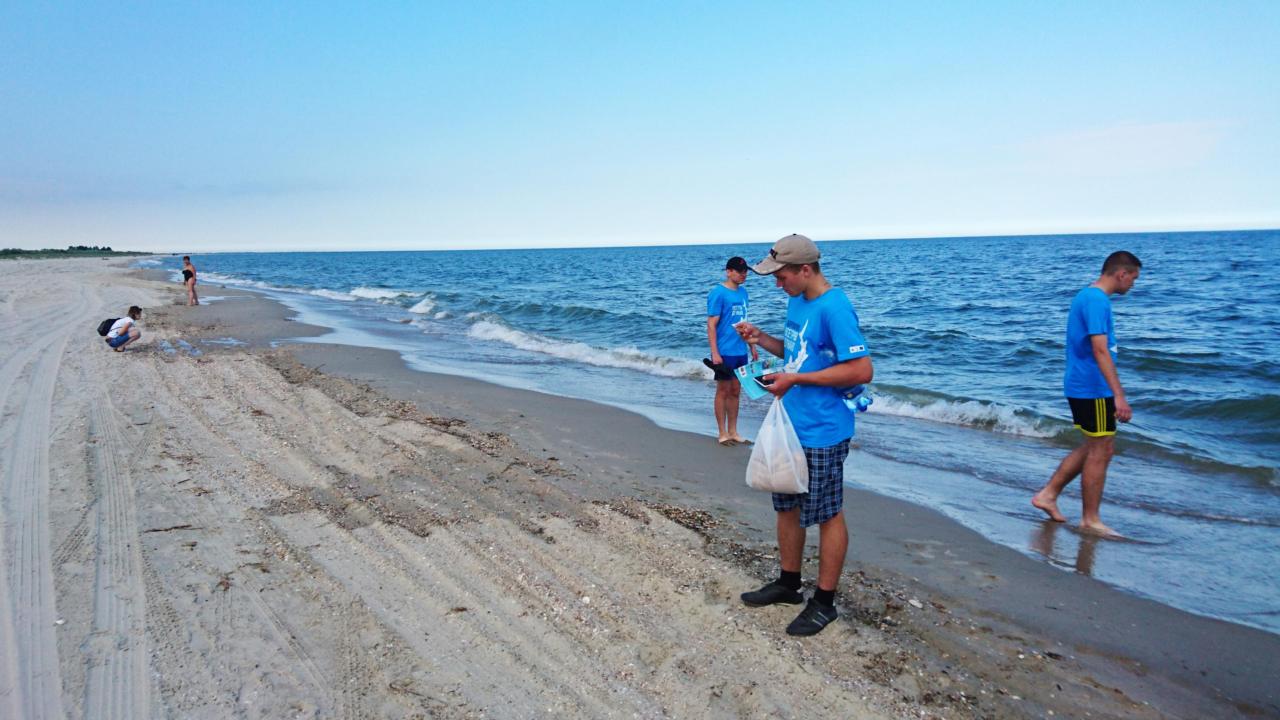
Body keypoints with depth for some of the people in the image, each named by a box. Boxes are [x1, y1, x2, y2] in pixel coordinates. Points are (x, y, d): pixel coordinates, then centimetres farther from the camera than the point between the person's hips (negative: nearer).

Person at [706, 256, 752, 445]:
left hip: (740, 351, 7)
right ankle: (723, 434, 12)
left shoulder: (743, 292, 10)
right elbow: (711, 325, -13)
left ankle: (733, 432, 22)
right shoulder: (718, 293, -11)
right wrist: (715, 353, -18)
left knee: (735, 391, 13)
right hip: (725, 352, -7)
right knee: (723, 391, 3)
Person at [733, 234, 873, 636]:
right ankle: (788, 584, 36)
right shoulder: (796, 301, 8)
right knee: (787, 506, 19)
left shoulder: (834, 308, -20)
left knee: (826, 516, 5)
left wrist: (796, 379, -21)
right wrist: (761, 339, 2)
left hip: (822, 433, -9)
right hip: (790, 425, 9)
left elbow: (862, 370, -24)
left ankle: (824, 603, 20)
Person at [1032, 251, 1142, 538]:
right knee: (1099, 453, 1)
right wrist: (1119, 395, -29)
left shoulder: (1086, 296, 14)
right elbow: (1100, 350, -26)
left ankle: (1048, 494, 20)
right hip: (1093, 389, -10)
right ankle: (1090, 520, 12)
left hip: (1081, 386, 10)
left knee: (1095, 447, 18)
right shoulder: (1097, 300, -18)